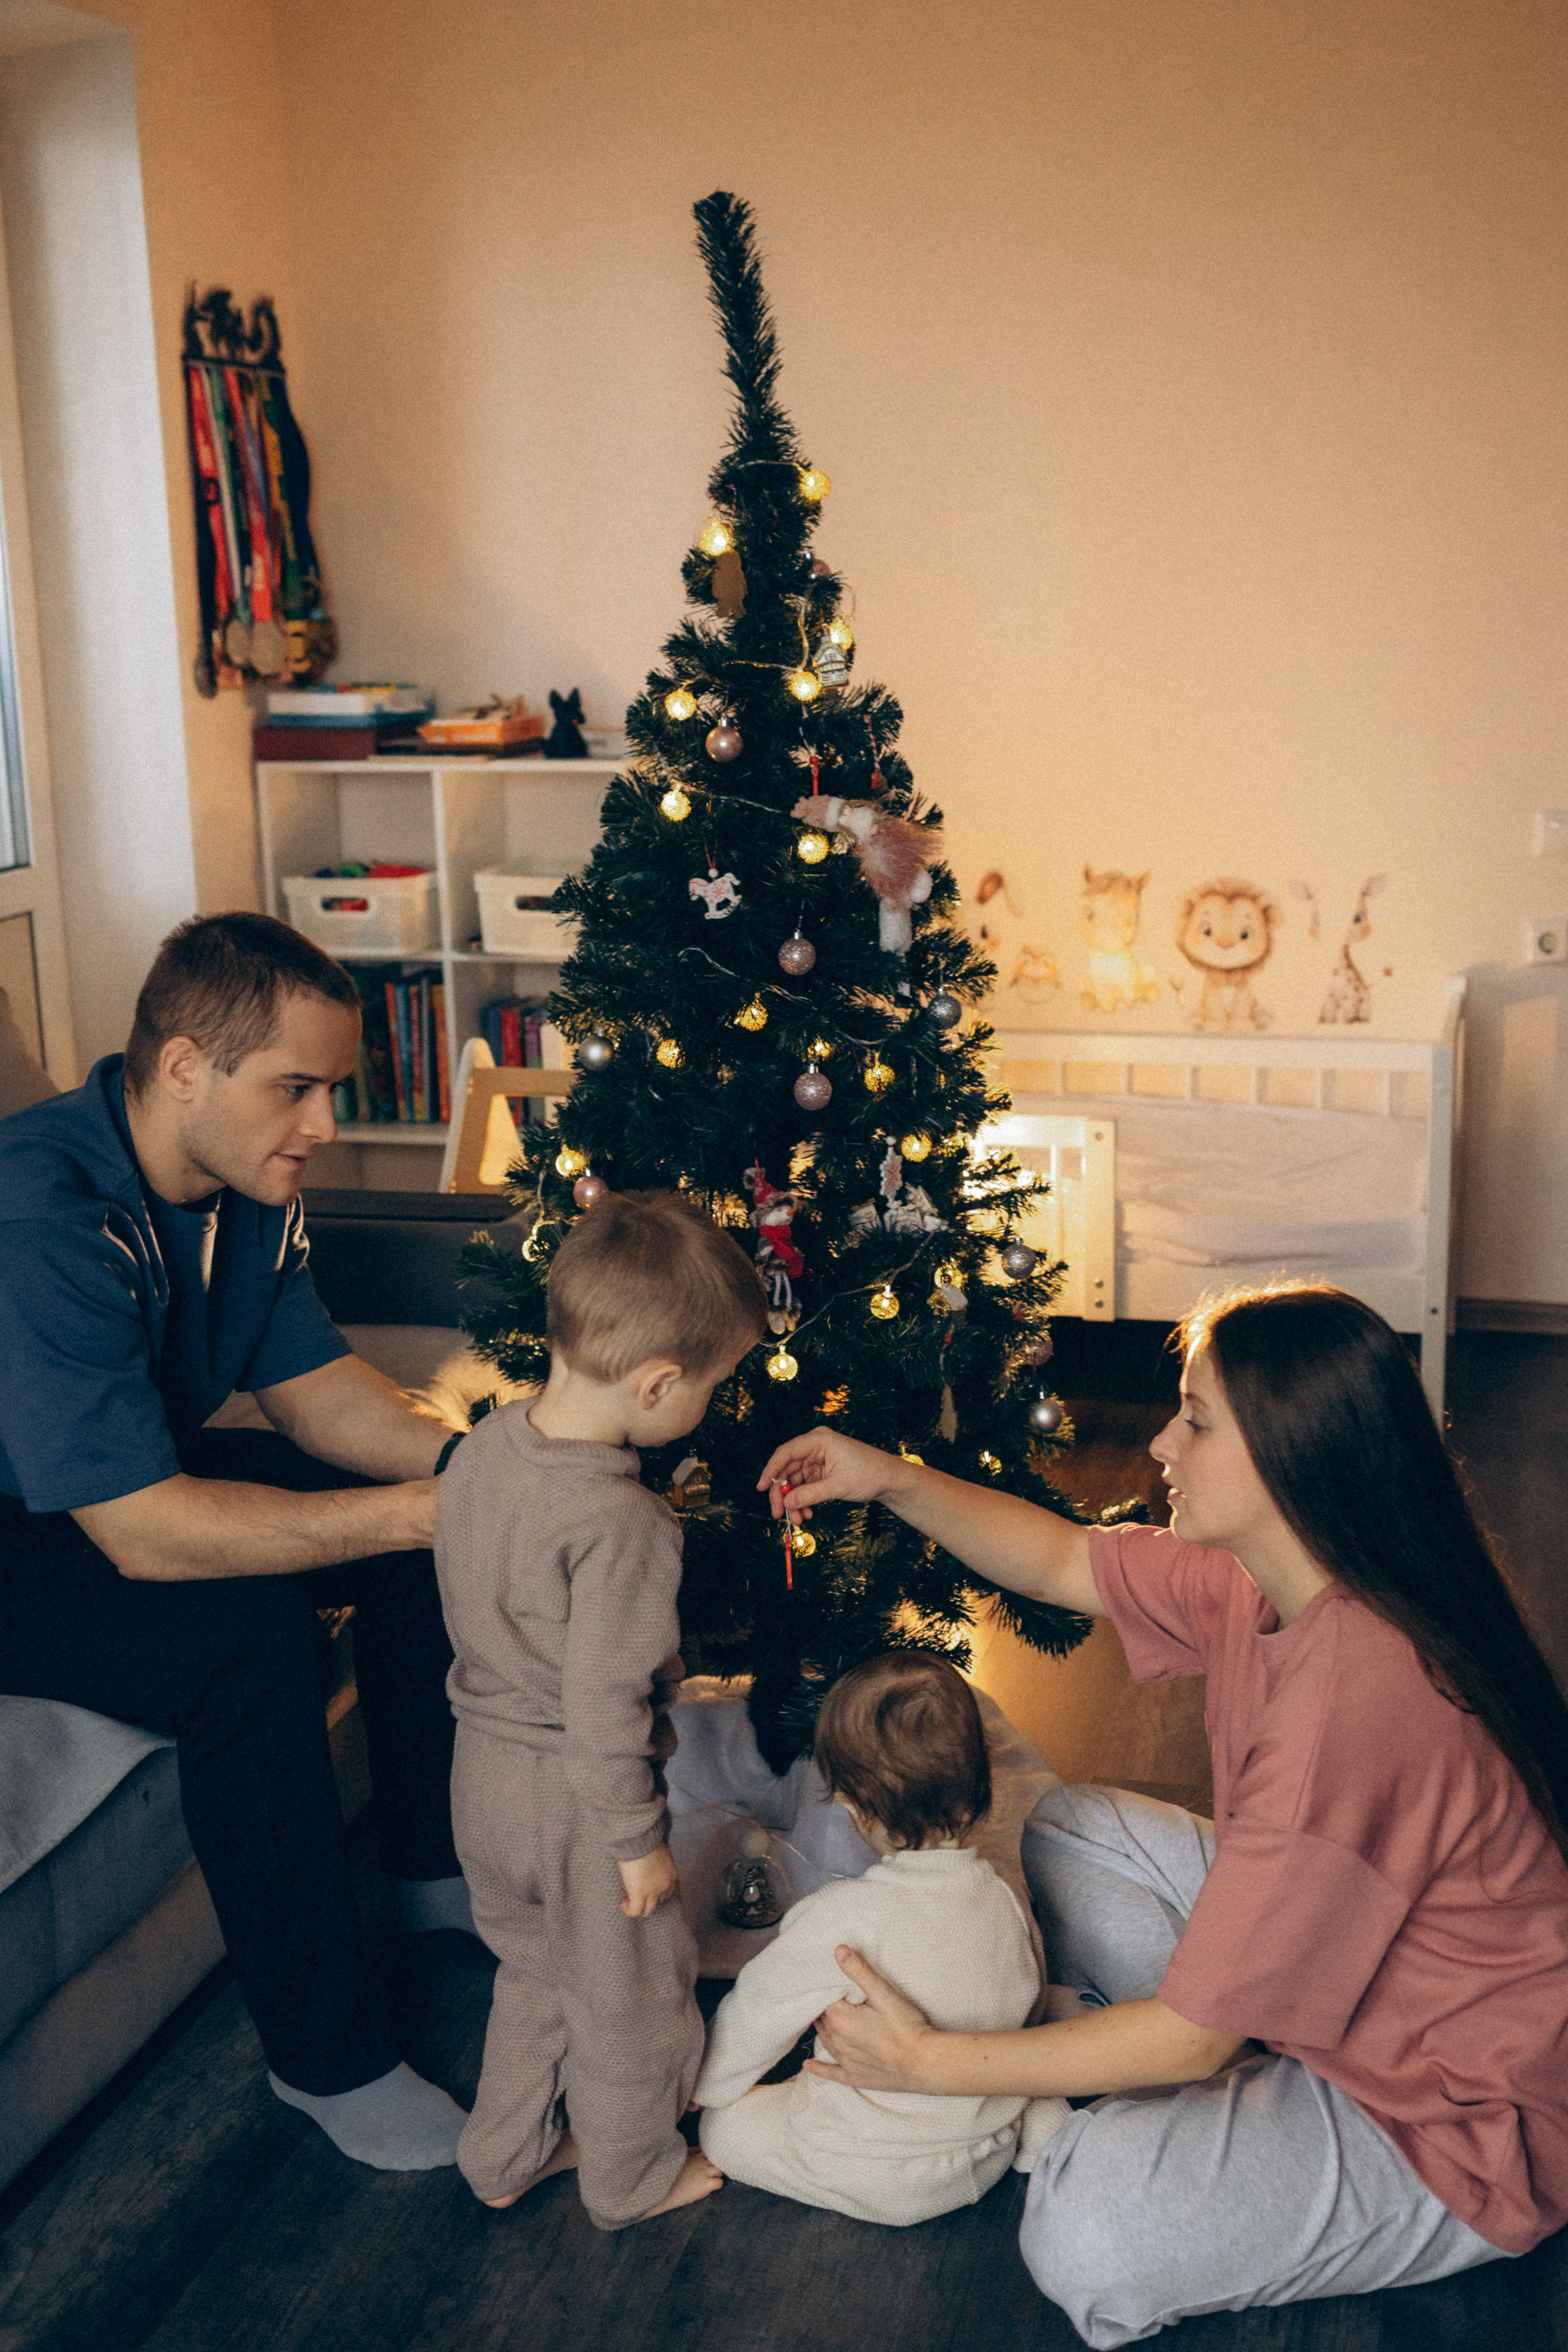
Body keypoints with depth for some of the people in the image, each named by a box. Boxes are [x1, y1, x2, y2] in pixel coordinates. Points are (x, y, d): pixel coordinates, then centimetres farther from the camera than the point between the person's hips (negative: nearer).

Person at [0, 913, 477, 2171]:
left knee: (436, 1513, -3)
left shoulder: (245, 1179, -8)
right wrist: (411, 1509, -35)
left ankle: (435, 1861, 16)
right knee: (245, 1639, -31)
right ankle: (329, 2055, -13)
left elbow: (312, 1385, 1)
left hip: (135, 1477, 8)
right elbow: (146, 1536, -35)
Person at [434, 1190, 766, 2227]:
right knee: (627, 1996, 19)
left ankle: (506, 2156, 46)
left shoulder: (482, 1448, -8)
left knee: (535, 1970, 29)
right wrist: (640, 1838, -14)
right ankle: (633, 2178, 41)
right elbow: (604, 1709, -27)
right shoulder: (623, 1527, -33)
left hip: (484, 1765, 7)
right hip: (576, 1800, -7)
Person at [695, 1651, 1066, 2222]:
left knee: (721, 2123, 8)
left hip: (878, 2181, -7)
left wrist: (699, 2087, 7)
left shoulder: (840, 1919, -29)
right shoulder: (1006, 1900, -13)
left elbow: (752, 2020, -14)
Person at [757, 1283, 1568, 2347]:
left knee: (1088, 2234, -24)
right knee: (1065, 1833, 10)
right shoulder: (1261, 1580, -10)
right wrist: (890, 1481, -4)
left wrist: (932, 2062, -20)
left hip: (1453, 2125, -8)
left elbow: (1193, 2035, -28)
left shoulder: (1355, 1705, -37)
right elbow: (1064, 1560, 8)